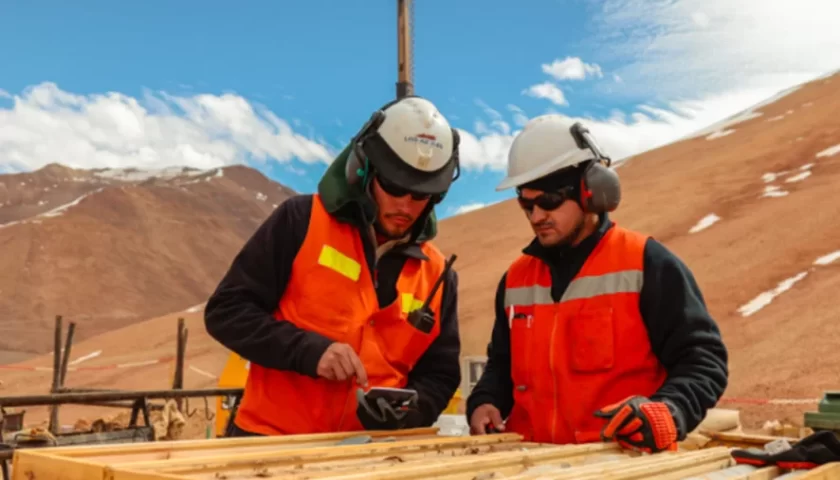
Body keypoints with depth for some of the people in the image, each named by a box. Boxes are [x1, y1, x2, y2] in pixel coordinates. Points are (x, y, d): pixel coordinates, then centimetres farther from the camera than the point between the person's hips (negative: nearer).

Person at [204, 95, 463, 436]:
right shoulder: (301, 221, -5)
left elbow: (439, 377, 9)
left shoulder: (437, 274, 5)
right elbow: (226, 311, -6)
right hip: (274, 439, -3)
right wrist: (308, 349, -19)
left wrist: (404, 411, -12)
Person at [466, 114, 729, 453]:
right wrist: (484, 403, 8)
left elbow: (703, 359, -2)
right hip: (535, 459, 4)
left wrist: (669, 411, -19)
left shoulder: (645, 263, -1)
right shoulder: (517, 278, 15)